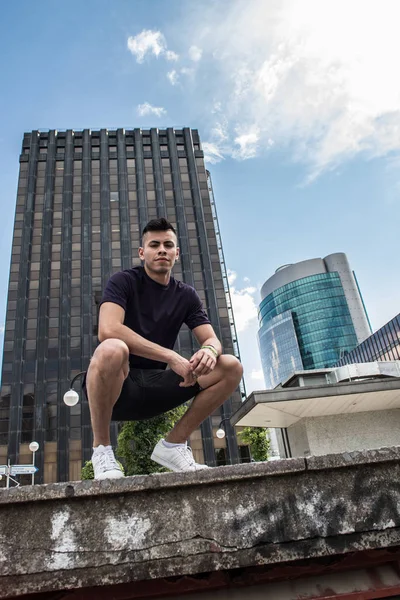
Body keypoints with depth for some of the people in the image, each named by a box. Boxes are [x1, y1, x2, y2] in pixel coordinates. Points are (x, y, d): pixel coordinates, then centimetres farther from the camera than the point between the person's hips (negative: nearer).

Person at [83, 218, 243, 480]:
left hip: (154, 387, 5)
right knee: (112, 350, -39)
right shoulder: (124, 281, -7)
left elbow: (212, 339, 1)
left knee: (231, 367, -9)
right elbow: (108, 330, -25)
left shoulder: (186, 295, 8)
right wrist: (172, 357, -30)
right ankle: (101, 448, -15)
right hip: (116, 385, -4)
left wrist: (209, 350, -25)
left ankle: (173, 444, 1)